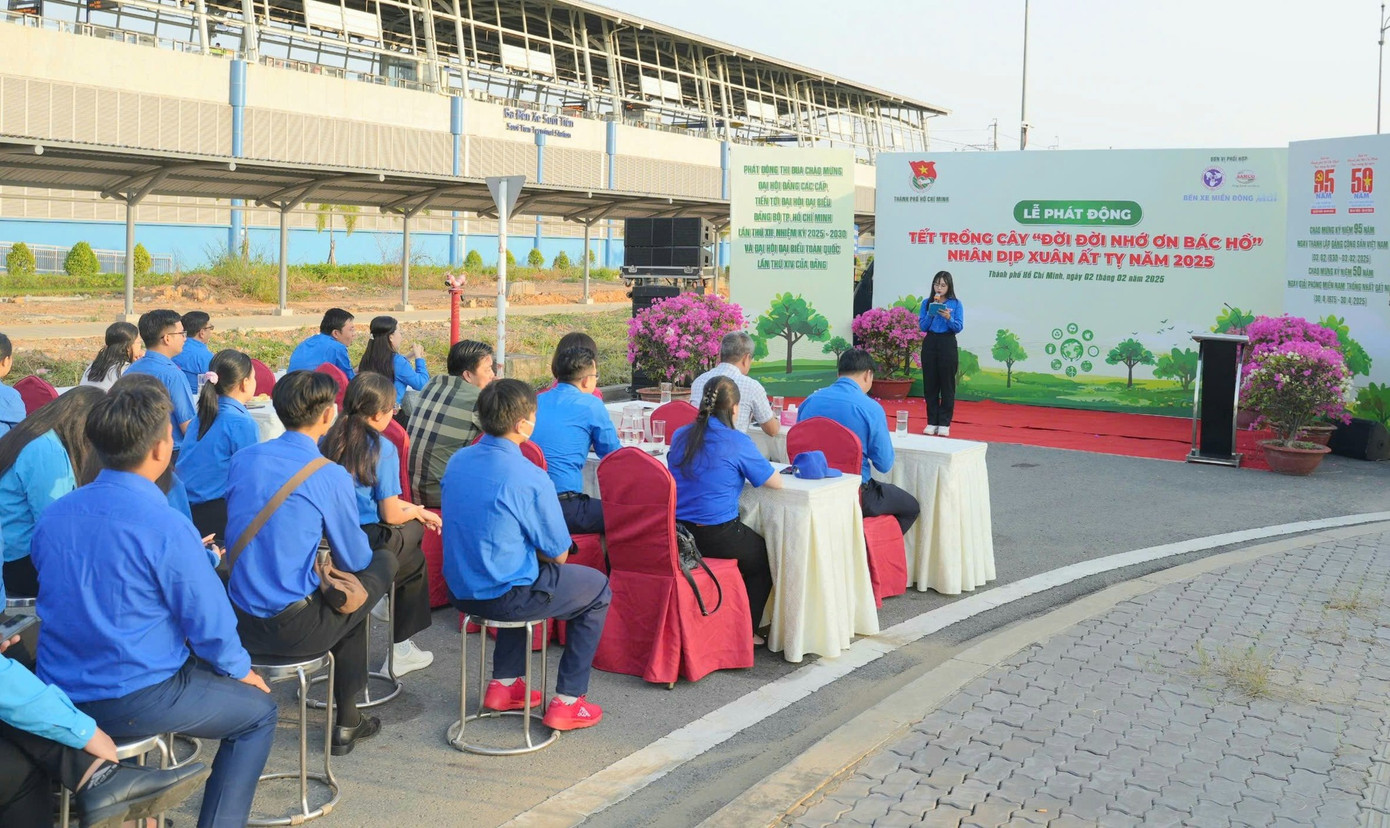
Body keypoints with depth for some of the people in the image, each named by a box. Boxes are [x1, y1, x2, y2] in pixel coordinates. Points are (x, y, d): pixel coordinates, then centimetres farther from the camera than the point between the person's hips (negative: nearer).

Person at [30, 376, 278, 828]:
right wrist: (241, 671, 4)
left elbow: (61, 602, 13)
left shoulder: (53, 515, -2)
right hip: (133, 701, -7)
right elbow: (209, 623, -15)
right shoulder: (168, 528, -23)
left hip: (59, 692, 7)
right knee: (258, 710, 14)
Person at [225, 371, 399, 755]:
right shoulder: (331, 477, -14)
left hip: (239, 622, 7)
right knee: (382, 564, 16)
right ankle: (346, 722, 24)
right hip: (293, 630, -7)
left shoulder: (242, 459, 3)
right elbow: (354, 560, -4)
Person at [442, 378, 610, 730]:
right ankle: (567, 701, 16)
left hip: (459, 590, 7)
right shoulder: (530, 479, -22)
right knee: (598, 587, 15)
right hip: (503, 598, -7)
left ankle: (504, 682, 34)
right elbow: (558, 554, -12)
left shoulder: (458, 460, -1)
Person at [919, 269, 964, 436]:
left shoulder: (955, 304, 1)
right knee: (930, 384, 4)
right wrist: (931, 313, -12)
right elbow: (922, 326, 1)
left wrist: (948, 318, -22)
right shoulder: (927, 303, 7)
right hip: (930, 344, 2)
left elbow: (959, 327, -5)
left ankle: (944, 424, 5)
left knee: (947, 385, 1)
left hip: (948, 345, -2)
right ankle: (932, 422, 11)